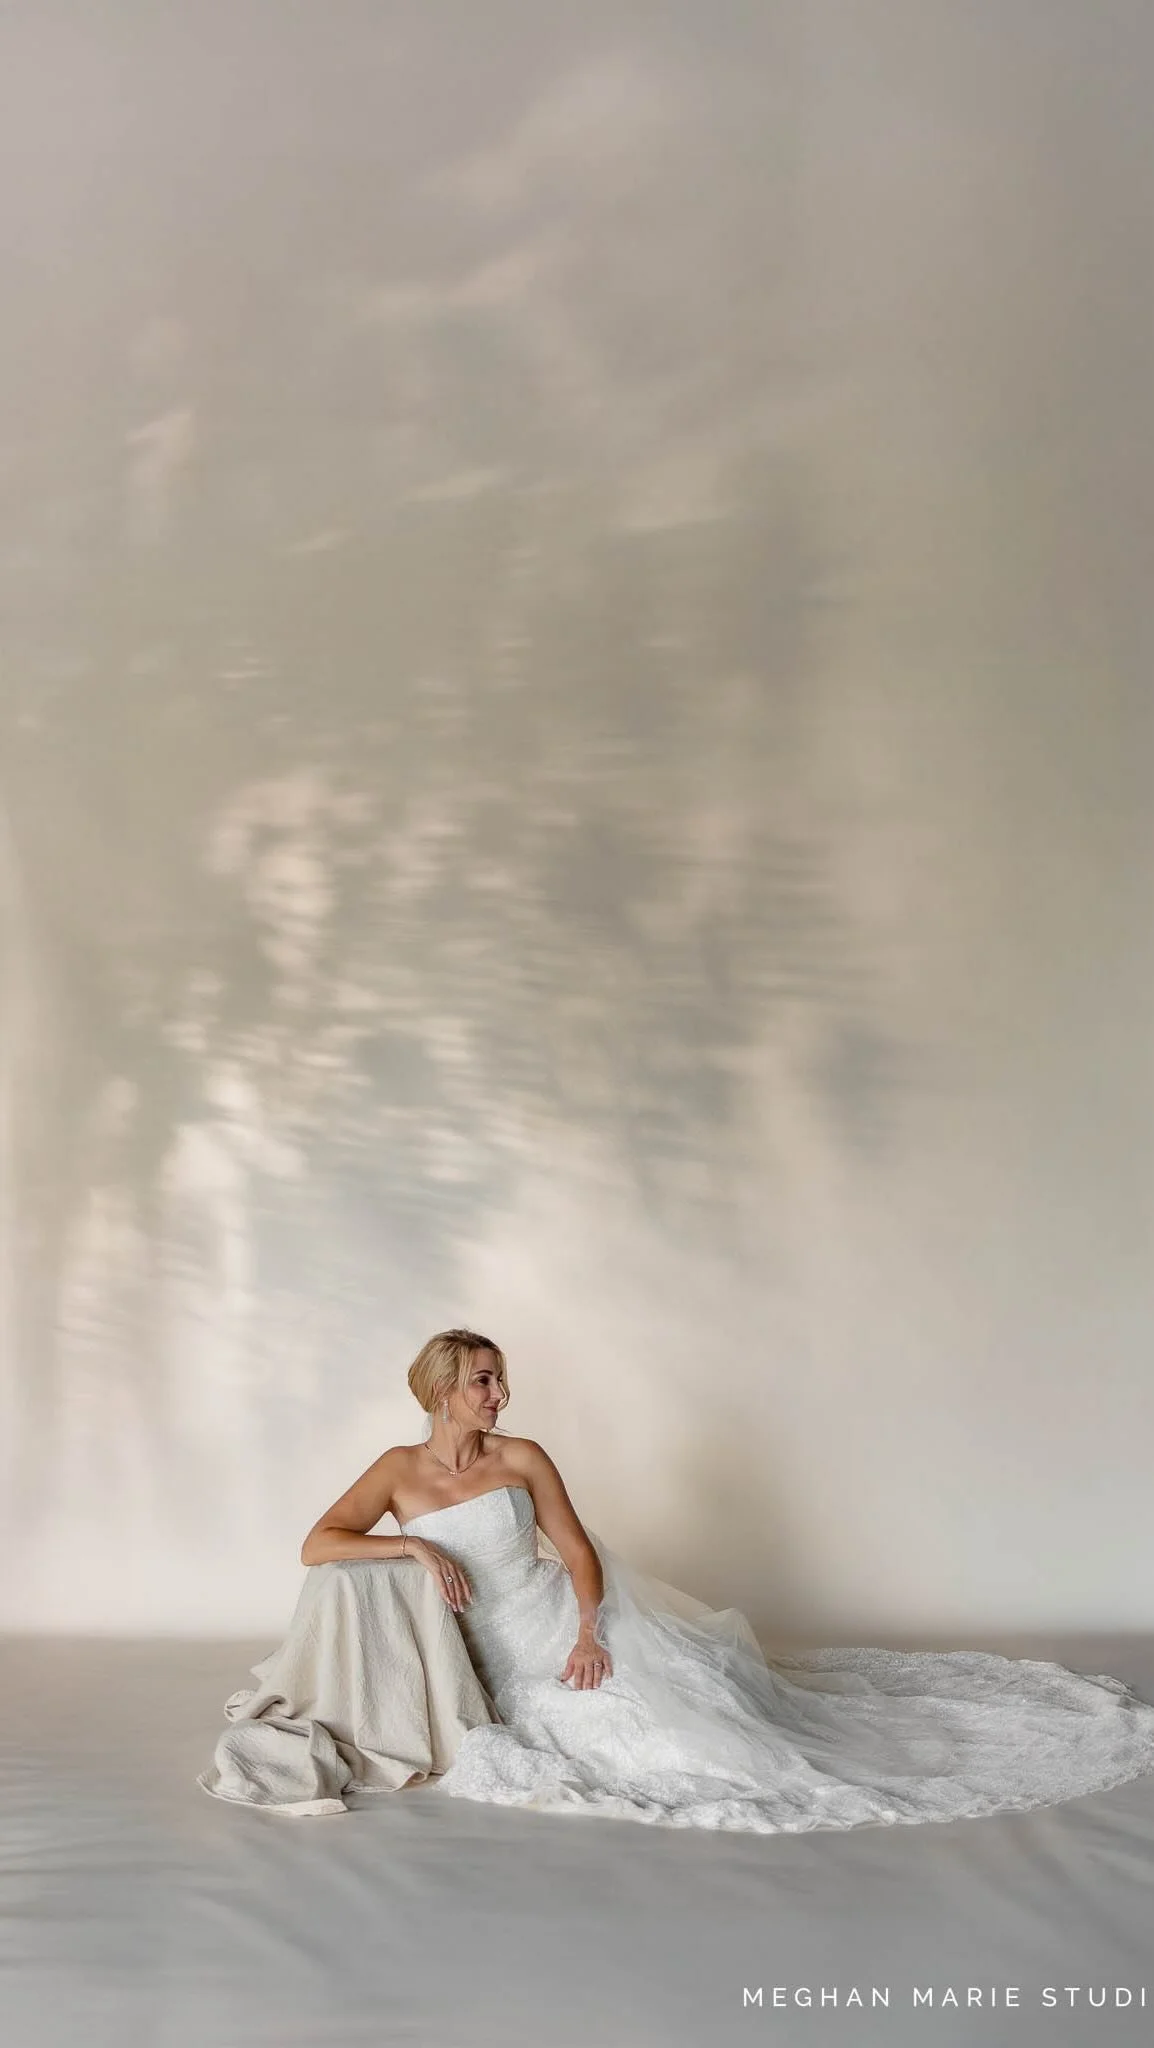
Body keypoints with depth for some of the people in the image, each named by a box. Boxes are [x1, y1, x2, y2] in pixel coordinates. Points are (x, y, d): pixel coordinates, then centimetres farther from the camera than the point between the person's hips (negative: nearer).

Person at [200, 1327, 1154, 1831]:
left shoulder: (522, 1457, 1)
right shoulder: (398, 1471, -1)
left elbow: (579, 1551, 0)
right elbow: (316, 1545, -10)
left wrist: (590, 1631, -18)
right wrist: (416, 1547, -21)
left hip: (569, 1622, 1)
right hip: (505, 1656, -1)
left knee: (687, 1692, -9)